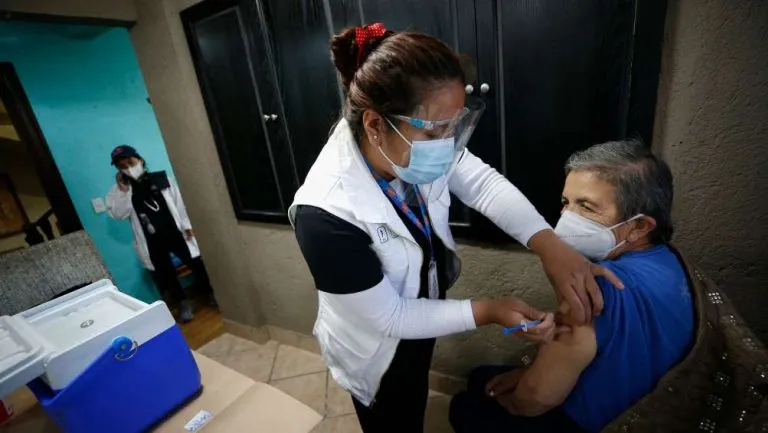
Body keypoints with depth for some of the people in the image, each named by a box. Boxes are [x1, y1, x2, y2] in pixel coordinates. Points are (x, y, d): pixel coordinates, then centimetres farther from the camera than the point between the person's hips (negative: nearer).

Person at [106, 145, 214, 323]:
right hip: (152, 241, 1)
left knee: (197, 264, 3)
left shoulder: (161, 178, 2)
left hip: (175, 232, -1)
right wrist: (123, 190, -16)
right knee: (164, 275, 7)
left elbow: (179, 202, 3)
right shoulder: (119, 190, 4)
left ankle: (210, 292, 25)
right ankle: (184, 302, 28)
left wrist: (187, 225, -1)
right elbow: (118, 214, -8)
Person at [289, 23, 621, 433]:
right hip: (375, 349, -5)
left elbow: (483, 182, -16)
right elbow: (389, 319, -28)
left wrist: (549, 245, -29)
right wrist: (485, 311, -27)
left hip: (419, 323, 6)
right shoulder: (326, 218, -39)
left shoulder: (415, 144, -22)